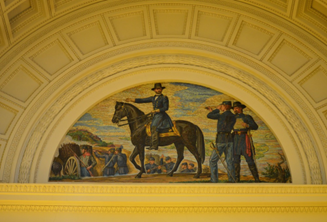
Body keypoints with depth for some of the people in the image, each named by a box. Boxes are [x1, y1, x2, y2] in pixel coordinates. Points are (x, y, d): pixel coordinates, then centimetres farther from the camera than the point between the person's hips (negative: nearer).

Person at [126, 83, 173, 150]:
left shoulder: (164, 98, -2)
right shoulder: (153, 98, 16)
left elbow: (166, 108, -7)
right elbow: (142, 100, 15)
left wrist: (156, 110, -16)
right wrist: (132, 100, 9)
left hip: (161, 116, -8)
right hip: (155, 117, 8)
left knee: (154, 128, -22)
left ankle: (154, 145, -27)